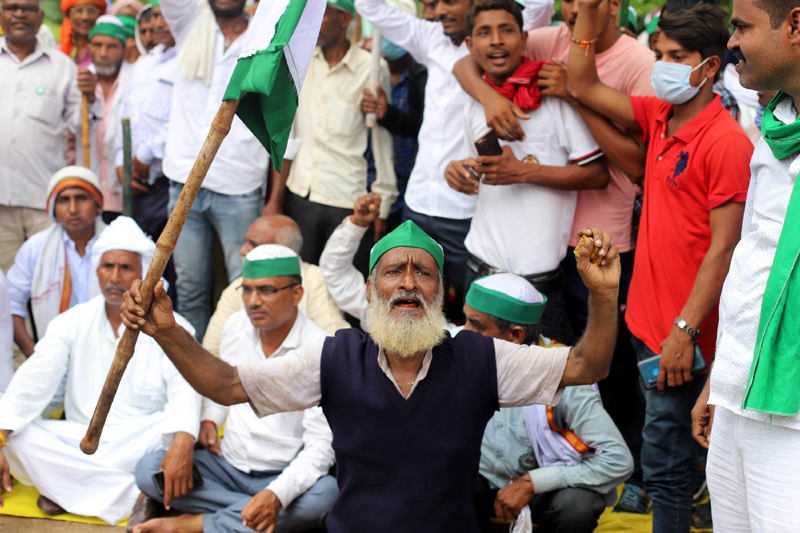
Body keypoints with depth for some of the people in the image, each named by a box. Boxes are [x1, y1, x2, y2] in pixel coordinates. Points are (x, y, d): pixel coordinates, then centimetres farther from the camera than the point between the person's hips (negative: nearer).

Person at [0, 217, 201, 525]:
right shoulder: (72, 323, 6)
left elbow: (184, 388, -19)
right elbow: (33, 380, -6)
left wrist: (182, 443, -41)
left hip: (138, 445, -3)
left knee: (172, 428, -33)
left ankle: (69, 488, -23)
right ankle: (133, 494, -25)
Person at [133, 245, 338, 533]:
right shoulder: (237, 324, 1)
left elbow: (321, 445, -20)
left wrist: (277, 495, -35)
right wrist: (209, 420, 3)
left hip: (284, 476, -4)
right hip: (226, 464, 4)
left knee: (325, 494, -37)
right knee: (148, 468, -18)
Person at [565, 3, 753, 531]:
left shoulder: (726, 142, -17)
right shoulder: (658, 118, 7)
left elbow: (723, 250, -19)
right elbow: (584, 86, 16)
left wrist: (684, 332, -21)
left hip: (682, 335, -8)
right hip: (648, 318, 8)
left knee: (664, 461, -2)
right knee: (672, 453, 20)